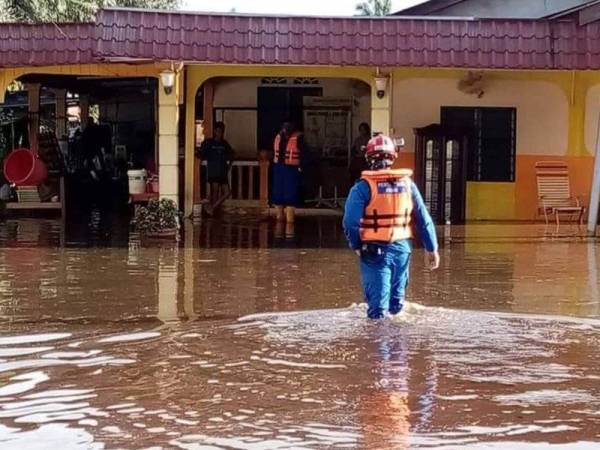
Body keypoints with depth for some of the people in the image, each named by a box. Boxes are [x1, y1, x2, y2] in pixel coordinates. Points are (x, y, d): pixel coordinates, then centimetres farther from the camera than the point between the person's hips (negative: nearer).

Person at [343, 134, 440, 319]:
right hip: (402, 249, 4)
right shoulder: (407, 184, 2)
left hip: (374, 251, -4)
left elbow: (350, 222, -17)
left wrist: (357, 246, 1)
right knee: (396, 300, 18)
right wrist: (432, 248, 11)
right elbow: (424, 220, 3)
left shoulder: (363, 187, -11)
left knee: (378, 305, 0)